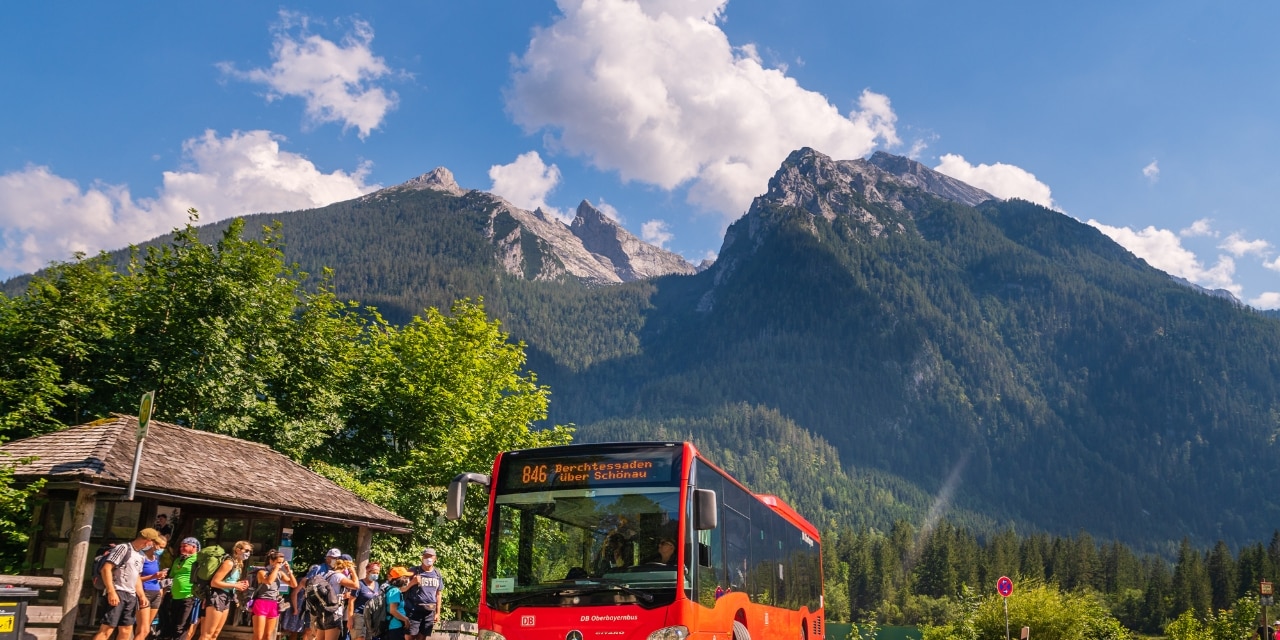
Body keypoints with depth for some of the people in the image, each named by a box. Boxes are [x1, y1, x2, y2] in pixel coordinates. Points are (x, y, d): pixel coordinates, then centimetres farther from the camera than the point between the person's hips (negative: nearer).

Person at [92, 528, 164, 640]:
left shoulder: (140, 556, 20)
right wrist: (111, 592, -20)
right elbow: (106, 568, -12)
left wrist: (142, 595, 15)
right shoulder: (123, 548, -4)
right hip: (117, 593, -8)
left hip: (131, 596, 8)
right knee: (106, 629, -14)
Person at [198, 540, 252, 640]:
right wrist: (235, 585, -17)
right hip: (217, 597, -10)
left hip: (226, 599, 10)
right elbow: (214, 582, -20)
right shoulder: (229, 562, -14)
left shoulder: (239, 564, 13)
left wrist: (240, 585, 0)